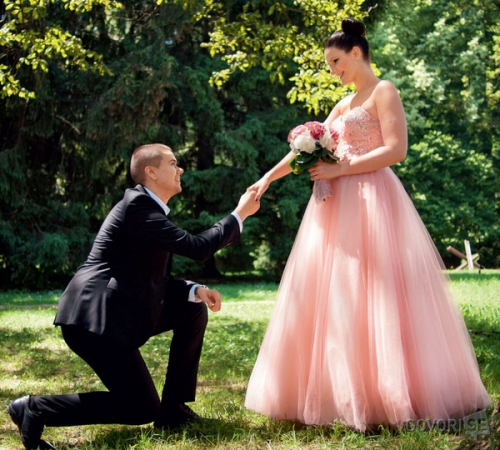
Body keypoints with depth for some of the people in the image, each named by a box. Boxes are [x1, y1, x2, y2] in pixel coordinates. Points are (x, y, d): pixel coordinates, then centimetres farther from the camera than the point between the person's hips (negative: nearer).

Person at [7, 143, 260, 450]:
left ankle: (173, 409, 16)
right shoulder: (138, 206, -14)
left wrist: (195, 290, 3)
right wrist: (239, 215, -5)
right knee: (142, 410, -5)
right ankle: (36, 409, -3)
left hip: (115, 313, 10)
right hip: (95, 320, -10)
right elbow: (199, 247, -18)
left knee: (194, 310, 11)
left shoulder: (150, 208, 16)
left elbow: (154, 279, 19)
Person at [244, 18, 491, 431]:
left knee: (372, 296, -9)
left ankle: (385, 393, 0)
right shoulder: (344, 105, 20)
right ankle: (348, 390, 10)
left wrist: (339, 170, -15)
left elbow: (396, 150, -14)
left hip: (371, 204, -8)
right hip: (339, 206, 8)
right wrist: (268, 178, 12)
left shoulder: (384, 92, -2)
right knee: (335, 297, 5)